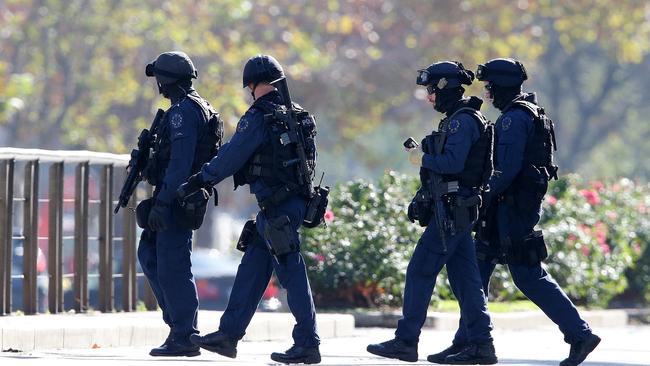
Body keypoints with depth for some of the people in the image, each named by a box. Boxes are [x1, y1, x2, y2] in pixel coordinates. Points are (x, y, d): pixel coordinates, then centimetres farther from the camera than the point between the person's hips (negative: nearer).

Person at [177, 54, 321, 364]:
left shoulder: (258, 118, -13)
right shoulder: (297, 116, 12)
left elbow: (229, 158, -9)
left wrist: (197, 182, 3)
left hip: (277, 208, -9)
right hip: (296, 200, 9)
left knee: (291, 272, -6)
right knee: (251, 267, 13)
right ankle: (228, 335, 17)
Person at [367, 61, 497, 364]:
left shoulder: (463, 121, -14)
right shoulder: (458, 120, 18)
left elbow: (452, 162, -24)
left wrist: (423, 159, -9)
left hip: (452, 211, -10)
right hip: (458, 210, 10)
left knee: (420, 271, -7)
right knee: (464, 277, 8)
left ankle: (406, 341, -5)